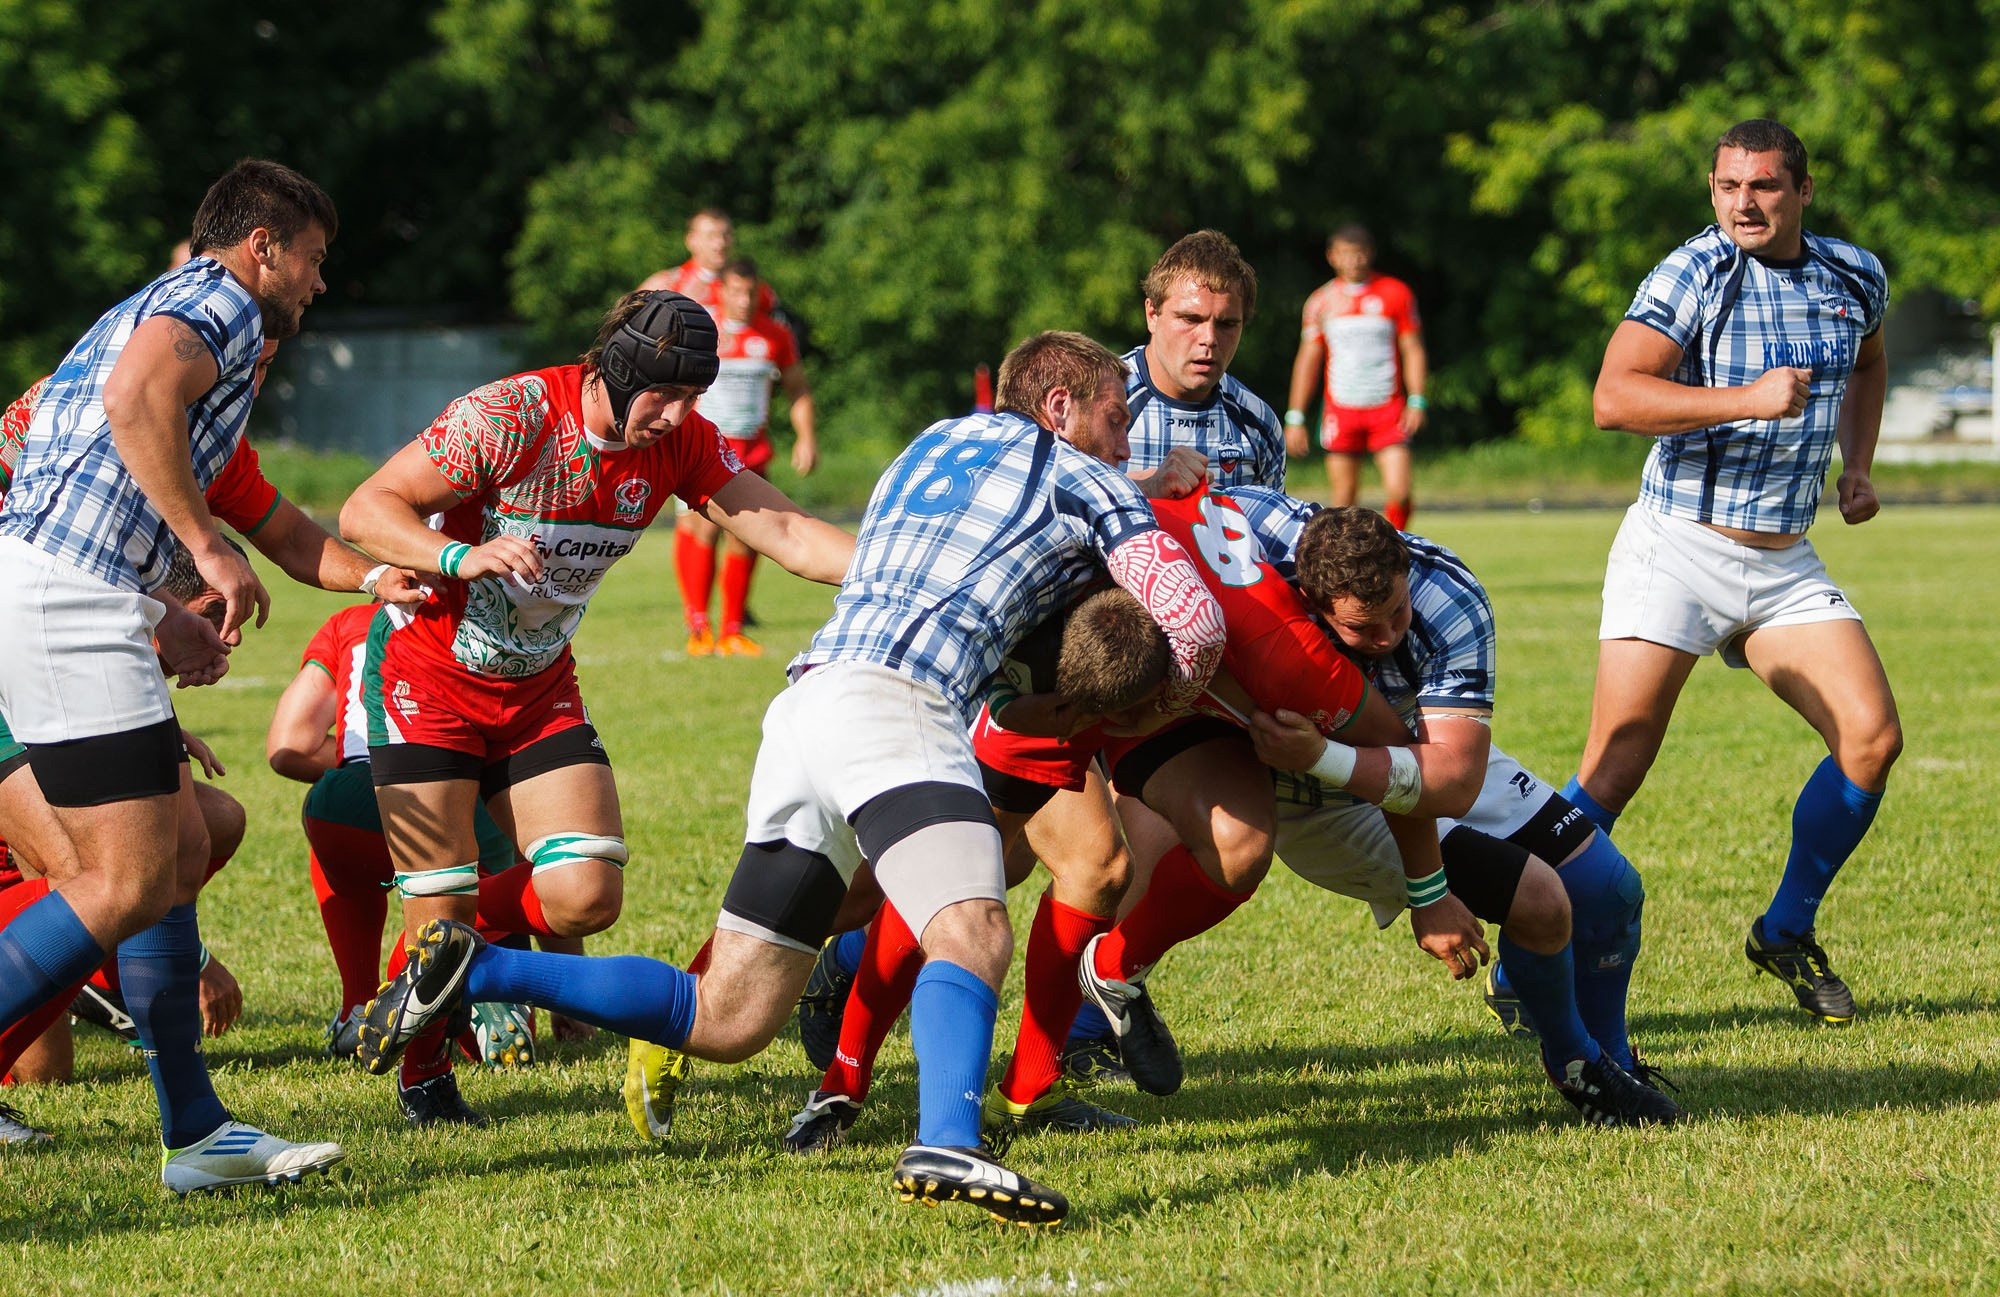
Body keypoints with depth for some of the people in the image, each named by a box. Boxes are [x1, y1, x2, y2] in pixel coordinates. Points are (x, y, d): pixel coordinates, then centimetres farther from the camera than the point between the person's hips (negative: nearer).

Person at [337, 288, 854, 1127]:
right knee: (442, 910, -8)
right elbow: (366, 510, -20)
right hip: (431, 682, -5)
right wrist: (464, 557, -36)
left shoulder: (681, 443, -8)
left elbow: (786, 532, -13)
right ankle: (424, 1075, 22)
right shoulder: (510, 415, -23)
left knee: (588, 896, -12)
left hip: (539, 695, 5)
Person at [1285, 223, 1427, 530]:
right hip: (1341, 410, 1)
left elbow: (1413, 350, 4)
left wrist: (1417, 401, -8)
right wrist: (1295, 418, 6)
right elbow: (1308, 359, 11)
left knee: (1399, 492, -12)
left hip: (1388, 410, -1)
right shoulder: (1322, 301, 6)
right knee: (1344, 499, 0)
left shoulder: (1395, 293, 2)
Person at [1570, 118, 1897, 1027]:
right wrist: (1746, 399, -29)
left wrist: (1857, 467, 15)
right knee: (1612, 776, -11)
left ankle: (1787, 933, 13)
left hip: (1786, 567, 5)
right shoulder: (1693, 275, -11)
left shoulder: (1856, 277, 7)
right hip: (1676, 551, -5)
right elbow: (1613, 396, -22)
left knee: (1872, 740, -6)